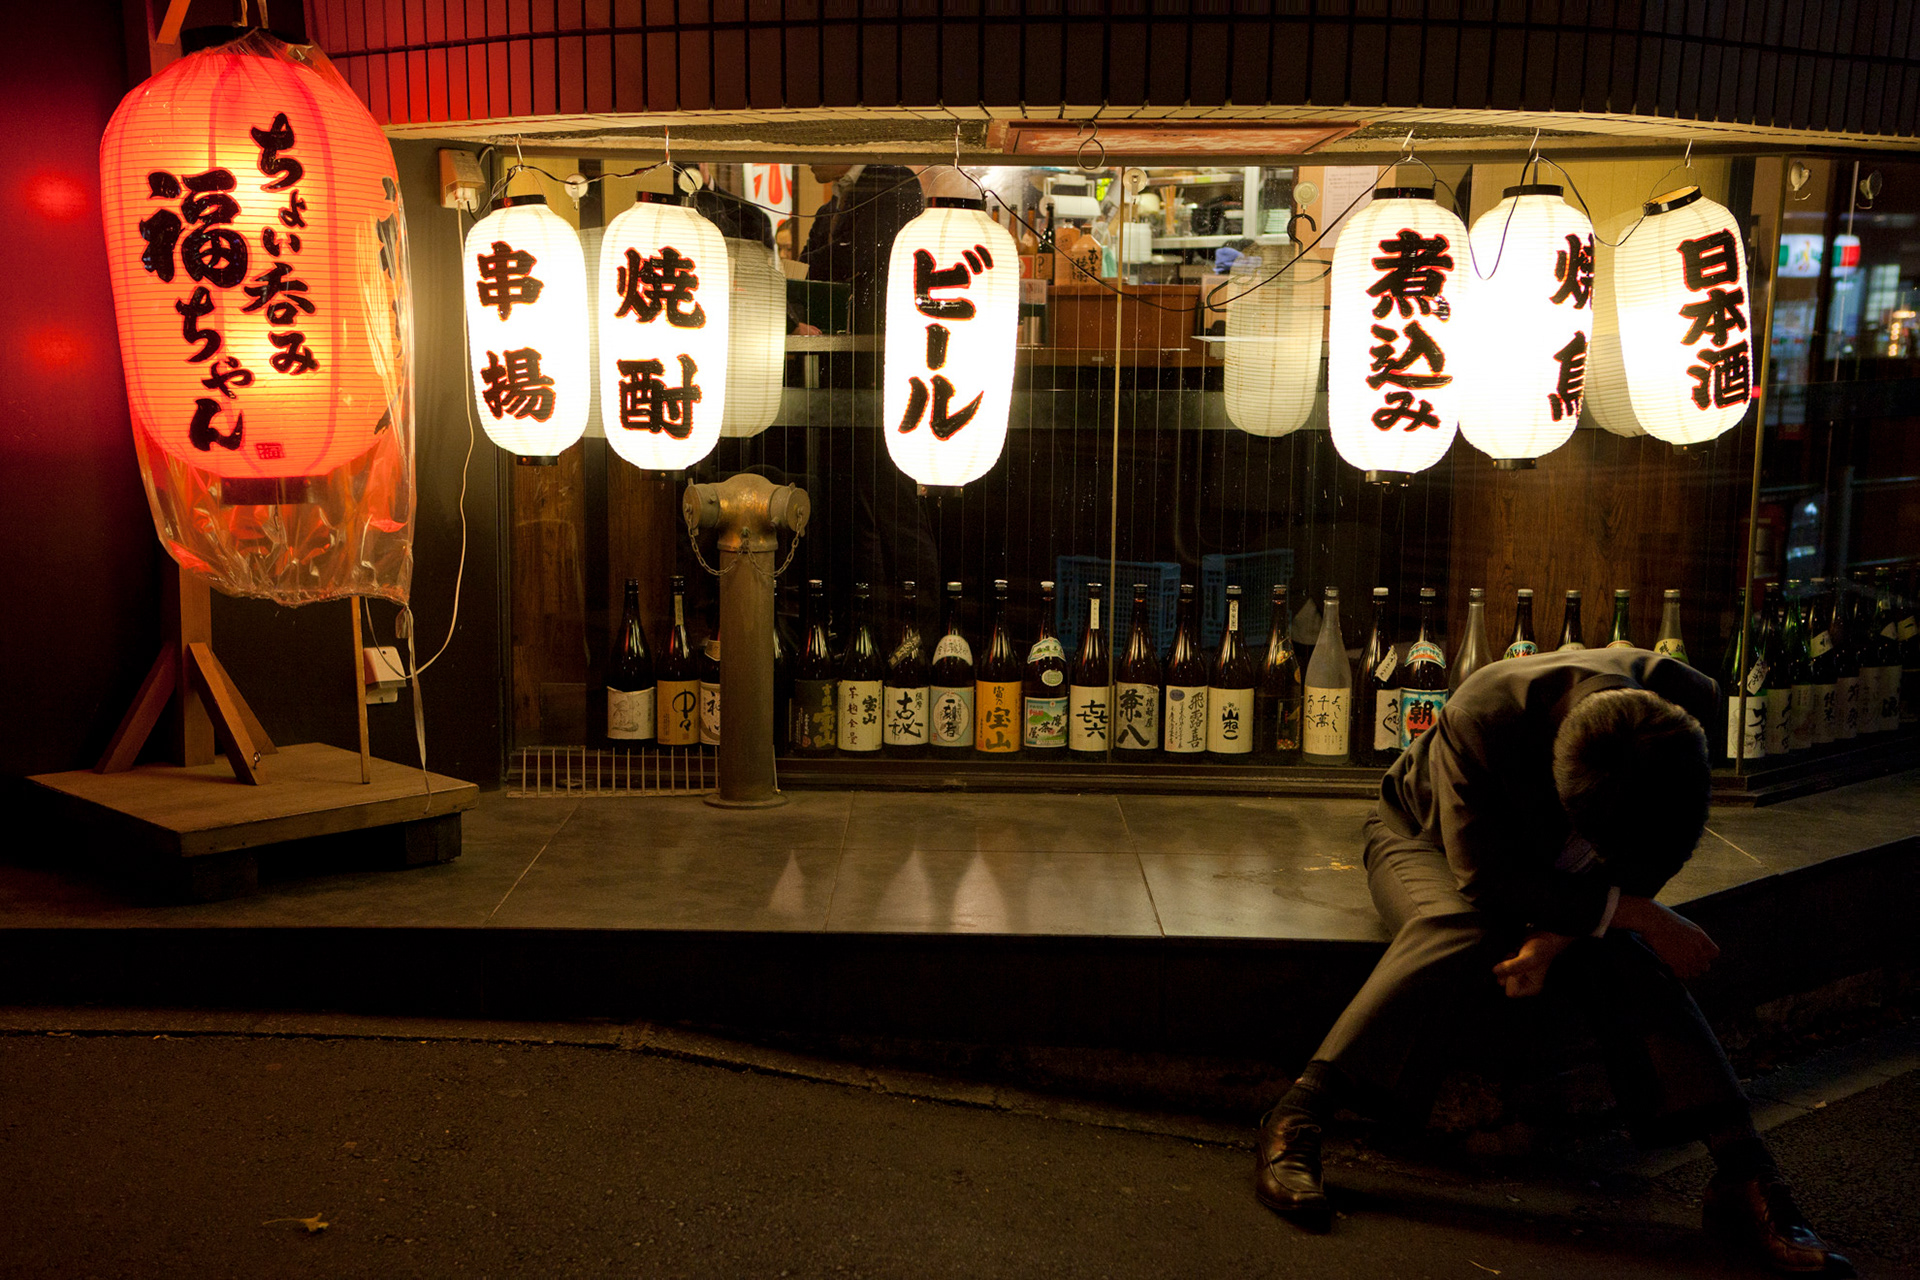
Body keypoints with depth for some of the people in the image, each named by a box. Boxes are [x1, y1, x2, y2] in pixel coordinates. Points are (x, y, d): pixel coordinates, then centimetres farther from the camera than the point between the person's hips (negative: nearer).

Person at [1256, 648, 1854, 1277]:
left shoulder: (1686, 706, -26)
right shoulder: (1480, 718, -39)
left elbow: (1650, 861, -14)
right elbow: (1484, 877, -32)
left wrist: (1556, 937, -28)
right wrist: (1638, 915, -30)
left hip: (1554, 873, 4)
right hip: (1429, 838, -4)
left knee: (1630, 966, -23)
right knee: (1461, 930, -35)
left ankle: (1743, 1178, -19)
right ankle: (1295, 1121, -36)